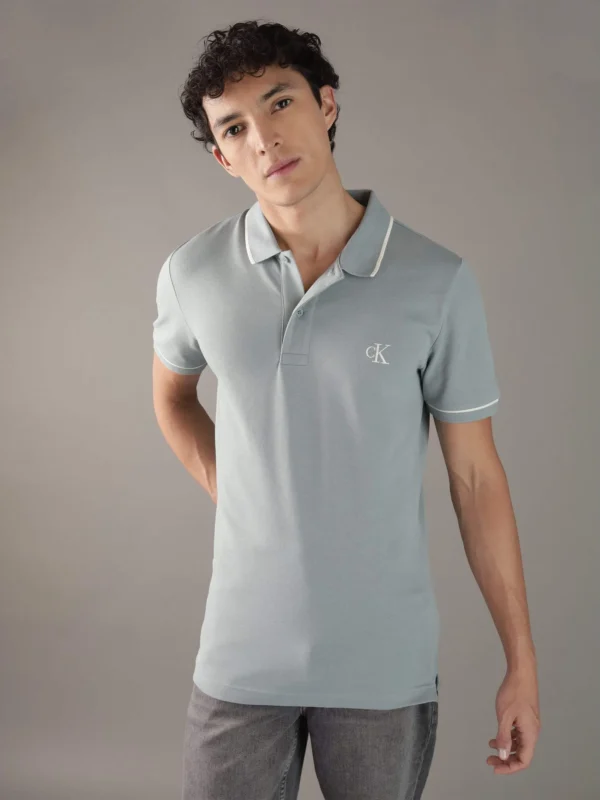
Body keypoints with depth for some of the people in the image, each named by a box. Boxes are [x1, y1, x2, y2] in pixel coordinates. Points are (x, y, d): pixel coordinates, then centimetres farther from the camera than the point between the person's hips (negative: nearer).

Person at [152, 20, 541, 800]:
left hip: (387, 664, -1)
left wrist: (522, 662, -2)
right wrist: (237, 500, 4)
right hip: (242, 655, 1)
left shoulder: (438, 282, -11)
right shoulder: (193, 273, -5)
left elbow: (475, 476, -5)